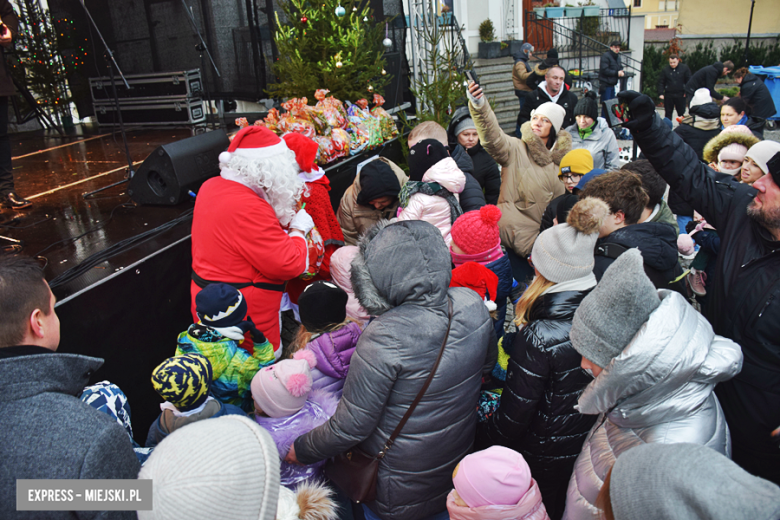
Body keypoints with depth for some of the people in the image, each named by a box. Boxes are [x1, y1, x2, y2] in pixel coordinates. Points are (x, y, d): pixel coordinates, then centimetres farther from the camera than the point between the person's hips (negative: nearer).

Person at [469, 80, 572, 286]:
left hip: (544, 234, 5)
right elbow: (493, 136, -28)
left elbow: (562, 200, 21)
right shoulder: (515, 149, -6)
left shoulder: (559, 157, 10)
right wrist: (479, 106, -45)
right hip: (516, 232, -5)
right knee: (520, 285, -8)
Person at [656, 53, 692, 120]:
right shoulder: (665, 69, 1)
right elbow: (661, 82, 3)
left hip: (680, 95, 0)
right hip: (668, 95, 0)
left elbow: (689, 81, 4)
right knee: (668, 114, 7)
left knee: (682, 113, 8)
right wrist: (661, 93, -7)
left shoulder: (684, 68, 1)